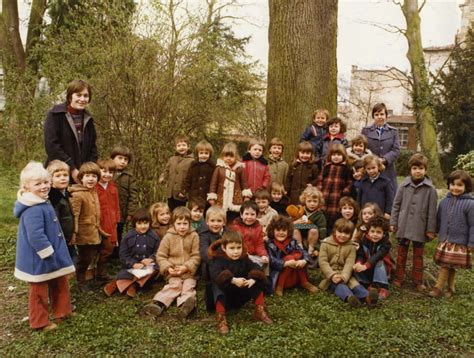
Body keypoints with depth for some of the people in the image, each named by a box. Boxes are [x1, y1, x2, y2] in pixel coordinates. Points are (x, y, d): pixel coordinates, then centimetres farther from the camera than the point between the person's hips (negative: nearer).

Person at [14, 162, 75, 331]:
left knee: (60, 284, 22)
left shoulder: (42, 203, 6)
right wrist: (49, 255, -22)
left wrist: (56, 253, 20)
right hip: (39, 259, -10)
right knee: (39, 291, 9)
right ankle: (40, 322, 26)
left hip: (52, 255, 10)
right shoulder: (33, 210, -28)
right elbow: (36, 236, -31)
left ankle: (62, 311, 38)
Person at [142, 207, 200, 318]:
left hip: (189, 272, 1)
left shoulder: (194, 236, 0)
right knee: (175, 285, -24)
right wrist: (168, 268, -13)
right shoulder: (168, 237, 1)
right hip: (173, 273, -1)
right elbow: (160, 256, 2)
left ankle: (186, 303, -45)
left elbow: (196, 256, -2)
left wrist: (186, 267, -16)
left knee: (188, 286, -22)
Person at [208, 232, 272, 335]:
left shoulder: (244, 258, -1)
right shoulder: (217, 259, -17)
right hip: (225, 291, -4)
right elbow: (215, 274, -35)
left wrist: (253, 279, -34)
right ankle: (221, 318, -36)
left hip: (241, 294, 4)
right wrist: (233, 280, -46)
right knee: (218, 287, -36)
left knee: (258, 283, -13)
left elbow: (255, 268, -11)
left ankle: (260, 311, -5)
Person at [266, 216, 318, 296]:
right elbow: (272, 261, -22)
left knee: (297, 255, -18)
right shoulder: (270, 244, -10)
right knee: (289, 257, -26)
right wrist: (287, 263, -34)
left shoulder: (292, 242, 3)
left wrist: (304, 261, -30)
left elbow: (304, 252, -7)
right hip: (277, 278, -4)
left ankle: (304, 282, -7)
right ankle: (279, 286, -17)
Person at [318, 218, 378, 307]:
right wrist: (332, 275, -24)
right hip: (330, 276, -2)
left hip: (345, 275, 3)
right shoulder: (326, 244, -2)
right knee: (339, 285, -32)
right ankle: (349, 297, -61)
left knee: (355, 283, -26)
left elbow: (349, 263, -10)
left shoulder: (351, 246, 3)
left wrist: (344, 276, -29)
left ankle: (367, 296, -53)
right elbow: (323, 262, -10)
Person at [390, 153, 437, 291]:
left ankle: (418, 280, 24)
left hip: (420, 227, -1)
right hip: (403, 225, 1)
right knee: (401, 253, 12)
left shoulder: (430, 189, -7)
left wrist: (431, 229, -3)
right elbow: (396, 205, 3)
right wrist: (393, 222, 1)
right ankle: (399, 277, 24)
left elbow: (432, 211, -3)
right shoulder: (404, 185, -3)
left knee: (418, 255, 11)